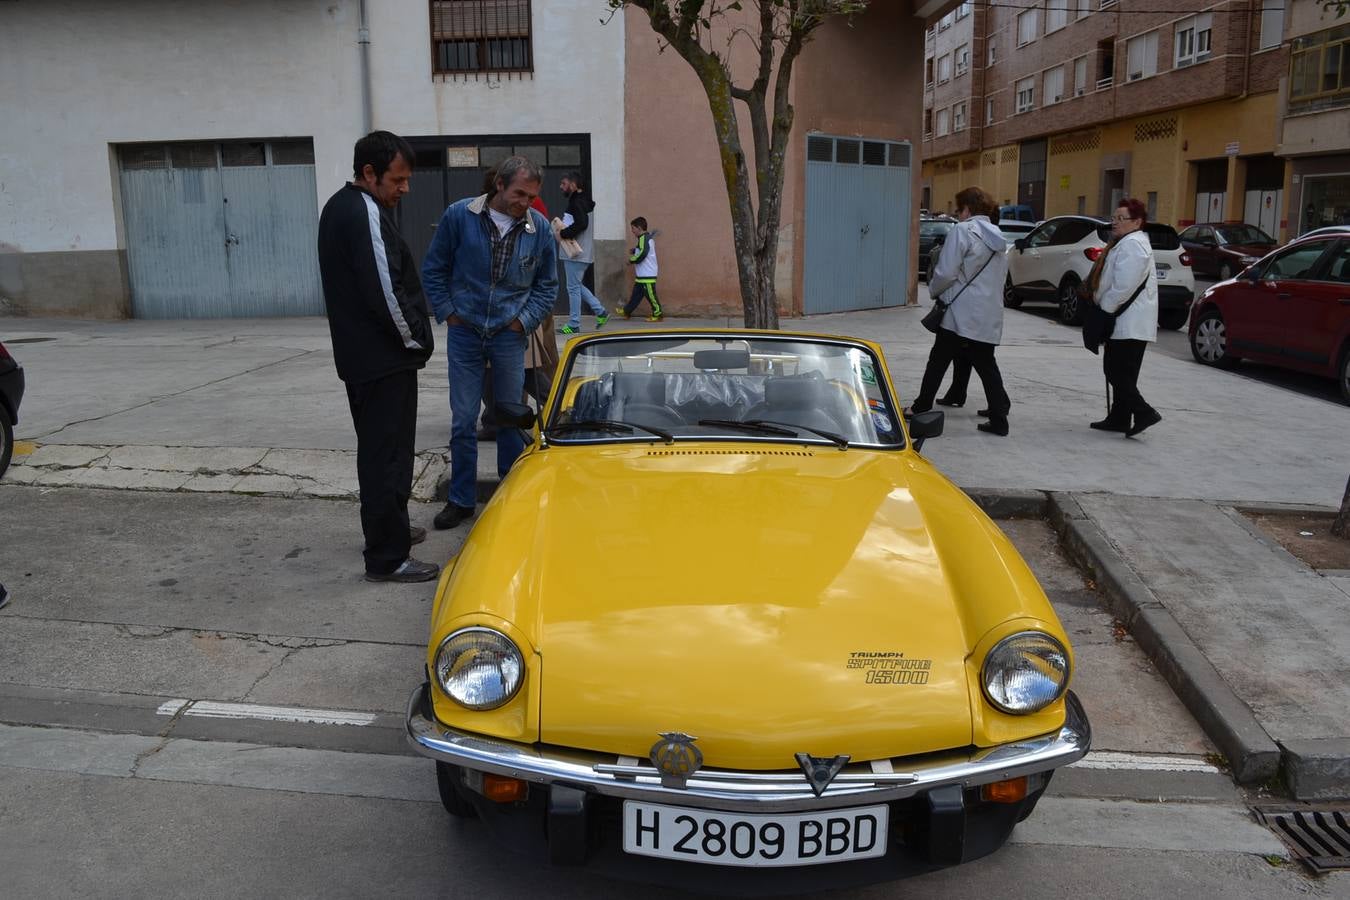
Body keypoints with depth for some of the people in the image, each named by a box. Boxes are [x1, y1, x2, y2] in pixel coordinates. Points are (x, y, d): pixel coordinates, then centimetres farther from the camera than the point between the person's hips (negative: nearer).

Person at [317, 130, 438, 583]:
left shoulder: (338, 207, 14)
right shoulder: (366, 214, -19)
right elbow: (385, 290, -24)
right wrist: (415, 339, -10)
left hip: (358, 354, 10)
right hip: (384, 357, -10)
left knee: (377, 448, 20)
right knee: (388, 455, -4)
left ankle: (387, 529, 34)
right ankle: (387, 558, 2)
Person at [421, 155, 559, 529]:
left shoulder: (539, 228, -3)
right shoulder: (459, 215, -7)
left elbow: (548, 284, 8)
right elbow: (433, 269, 3)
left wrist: (525, 320, -1)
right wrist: (447, 312, -2)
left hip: (509, 335, 1)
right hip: (465, 333, -1)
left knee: (511, 418, 9)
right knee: (463, 420, 4)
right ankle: (461, 499, 16)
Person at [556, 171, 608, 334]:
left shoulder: (577, 202, -15)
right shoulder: (584, 201, 15)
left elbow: (581, 223, -29)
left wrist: (563, 233, -19)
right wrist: (565, 231, 11)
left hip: (575, 254, -10)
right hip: (582, 253, 10)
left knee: (573, 287, -3)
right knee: (577, 285, 18)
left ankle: (573, 325, 3)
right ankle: (601, 312, 16)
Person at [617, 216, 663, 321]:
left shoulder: (644, 238, -15)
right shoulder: (646, 237, 15)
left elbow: (642, 254, -26)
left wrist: (631, 260, -13)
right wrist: (634, 251, 9)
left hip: (647, 274, -10)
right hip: (642, 274, 10)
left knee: (650, 294, -5)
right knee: (636, 293, 14)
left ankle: (658, 314, 0)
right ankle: (627, 311, 21)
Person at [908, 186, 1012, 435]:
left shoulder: (963, 230, -11)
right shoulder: (998, 238, 15)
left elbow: (946, 273, -16)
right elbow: (1001, 276, 19)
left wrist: (933, 289, 4)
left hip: (961, 314, -7)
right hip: (989, 317, 7)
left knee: (938, 362, 6)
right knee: (986, 365, 11)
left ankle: (921, 408, 15)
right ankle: (999, 418, 8)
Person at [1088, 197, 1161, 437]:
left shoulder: (1133, 245, -15)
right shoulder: (1124, 243, 20)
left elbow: (1124, 285, -23)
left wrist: (1104, 307, -12)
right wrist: (1104, 307, 14)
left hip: (1130, 325, -11)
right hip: (1125, 323, 11)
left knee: (1118, 373, -11)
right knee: (1119, 373, 13)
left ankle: (1144, 413, -8)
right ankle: (1119, 418, 19)